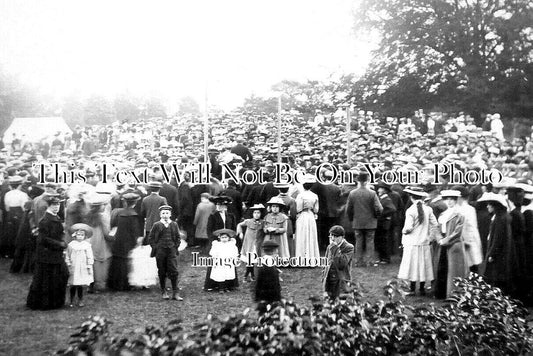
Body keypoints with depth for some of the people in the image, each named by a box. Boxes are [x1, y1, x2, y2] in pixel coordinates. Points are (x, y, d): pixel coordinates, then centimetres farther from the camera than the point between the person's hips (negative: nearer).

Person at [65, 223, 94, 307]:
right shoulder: (71, 245, 1)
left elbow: (90, 257, 1)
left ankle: (80, 300, 16)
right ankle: (72, 301, 14)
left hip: (83, 269, -1)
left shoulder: (87, 245, -1)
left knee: (80, 285, 4)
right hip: (73, 269, 1)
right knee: (73, 286, 3)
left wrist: (89, 267, 0)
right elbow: (67, 256, 7)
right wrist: (68, 265, 3)